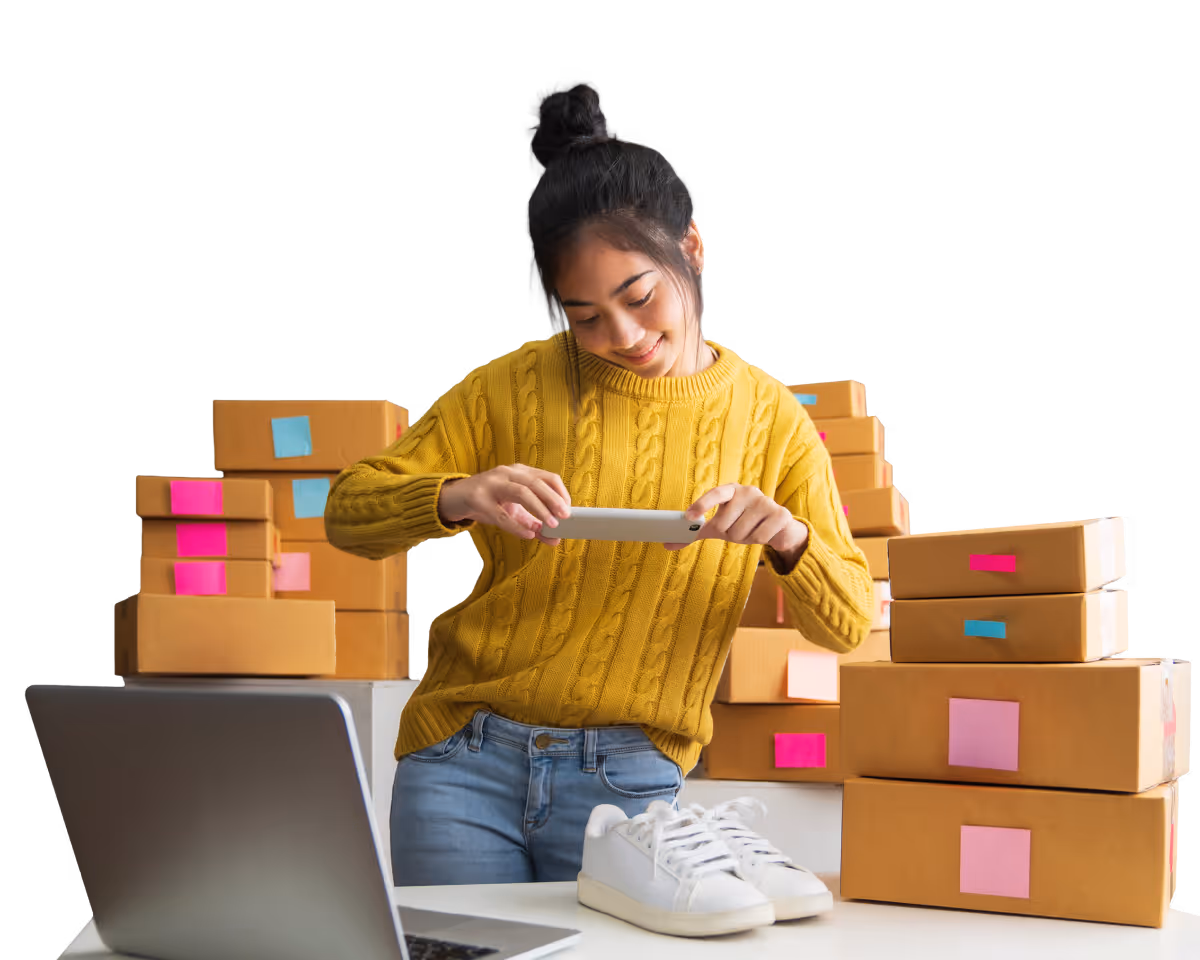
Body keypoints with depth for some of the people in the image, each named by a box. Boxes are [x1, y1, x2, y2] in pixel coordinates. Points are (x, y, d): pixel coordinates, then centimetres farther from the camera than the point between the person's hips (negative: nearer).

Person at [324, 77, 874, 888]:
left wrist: (788, 537, -20)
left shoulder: (768, 418, 2)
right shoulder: (514, 386, -2)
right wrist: (456, 499, -22)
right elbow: (349, 512, -1)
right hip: (466, 761, 0)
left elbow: (848, 626, 2)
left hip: (630, 786, 1)